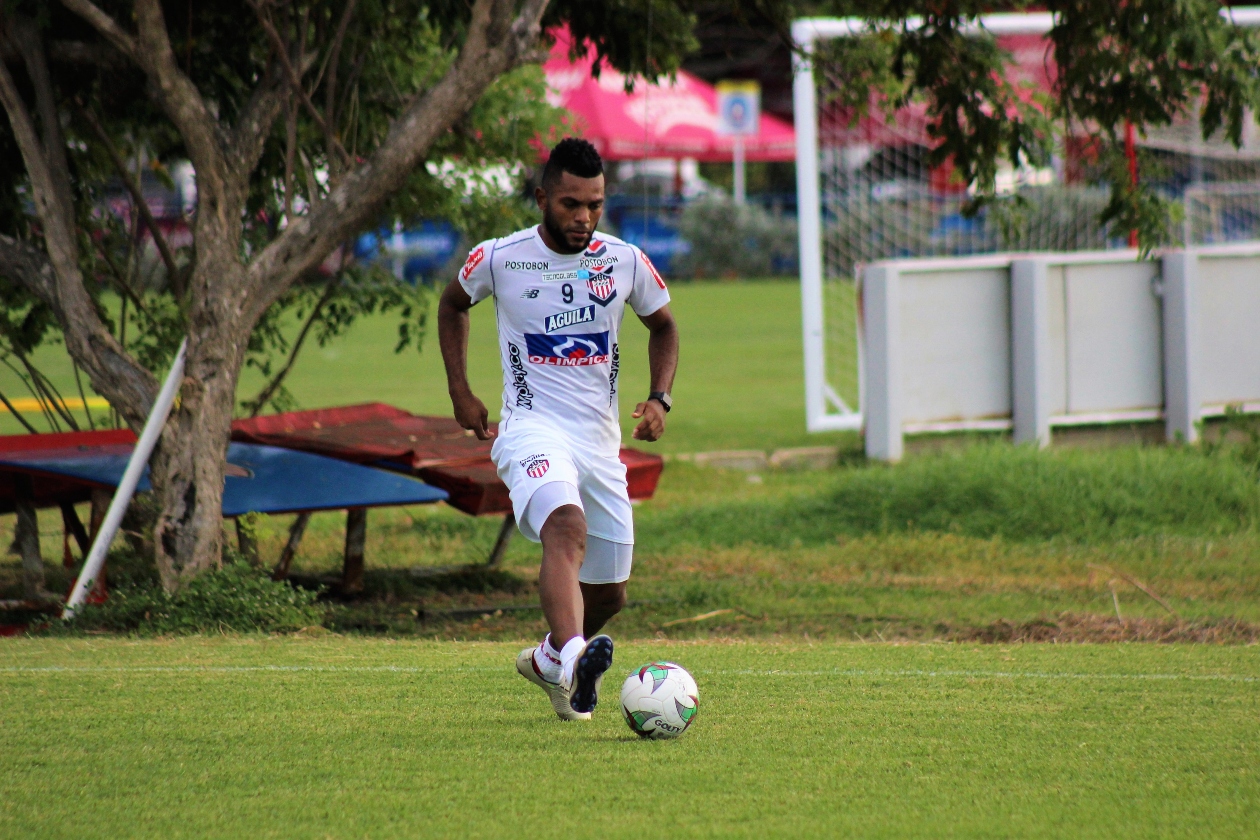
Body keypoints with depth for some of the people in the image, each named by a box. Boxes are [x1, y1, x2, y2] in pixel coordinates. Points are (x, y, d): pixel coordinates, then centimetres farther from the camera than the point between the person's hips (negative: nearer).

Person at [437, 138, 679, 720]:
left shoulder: (625, 262, 2)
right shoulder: (499, 258, -4)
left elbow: (662, 326, 20)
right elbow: (453, 304, 17)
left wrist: (660, 399, 3)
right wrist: (460, 393, 9)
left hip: (601, 441, 4)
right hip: (533, 429, -4)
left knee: (608, 595, 10)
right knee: (567, 529, -35)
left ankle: (546, 661, 40)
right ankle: (573, 657, -55)